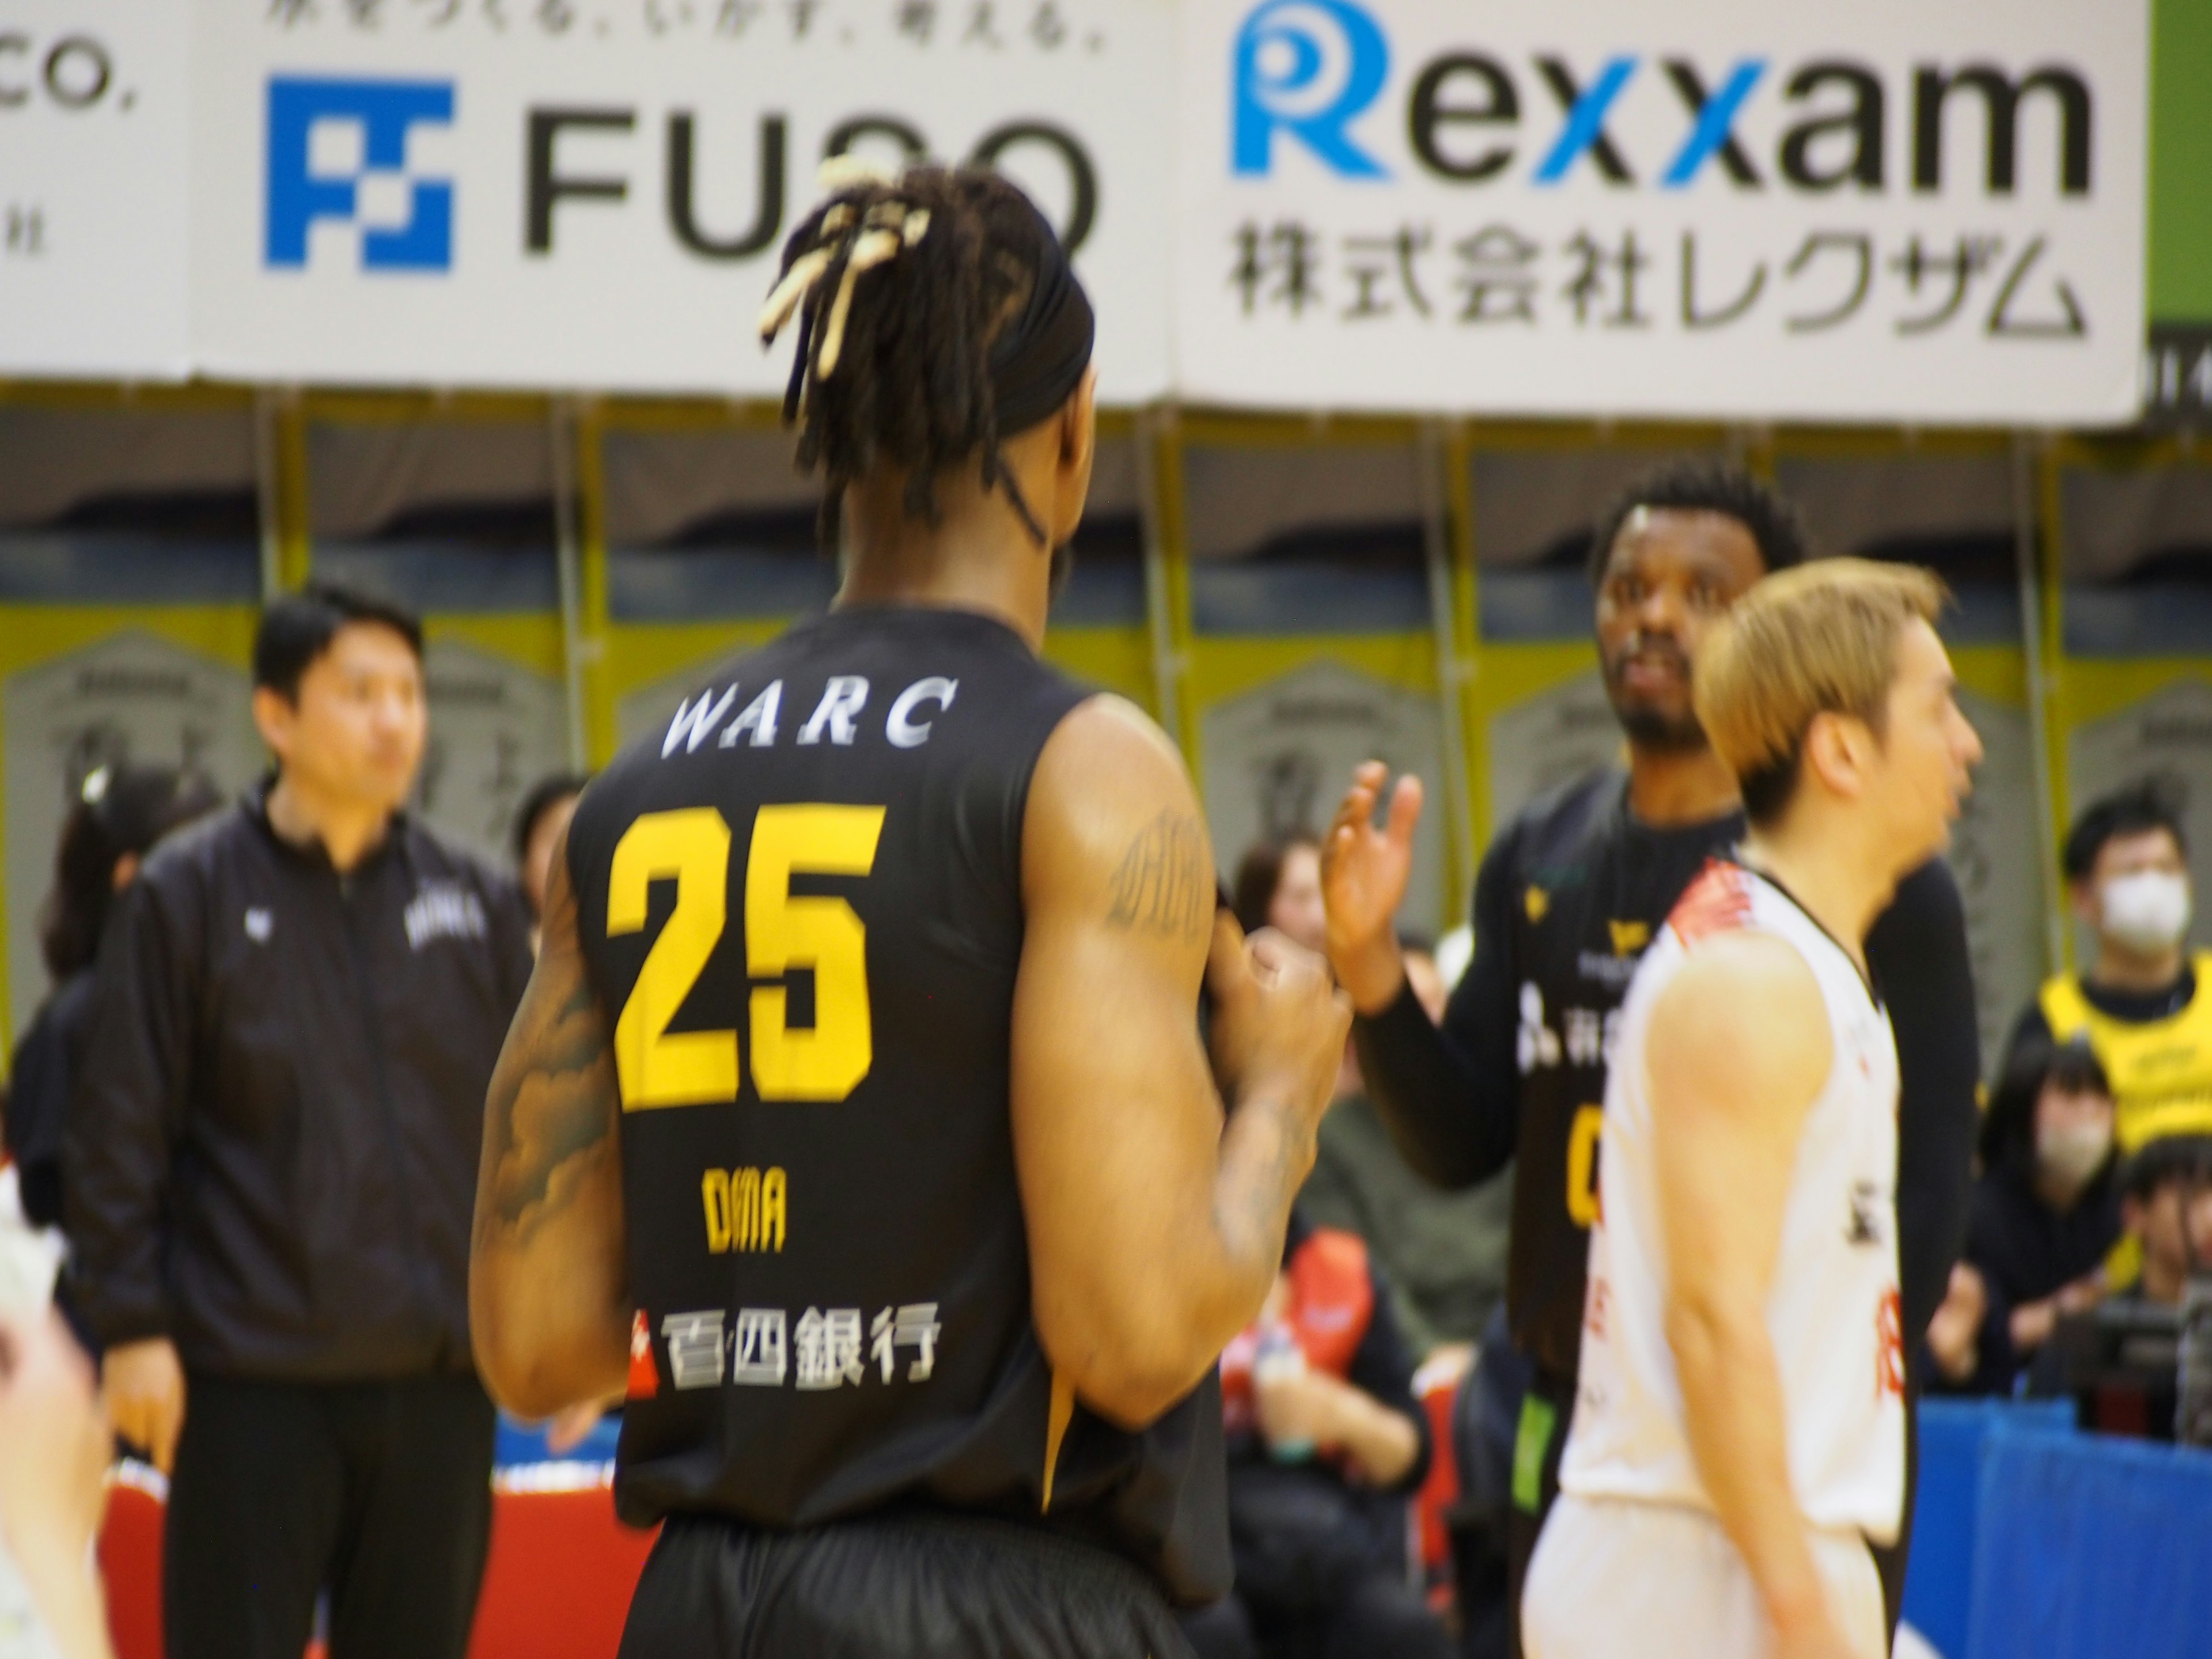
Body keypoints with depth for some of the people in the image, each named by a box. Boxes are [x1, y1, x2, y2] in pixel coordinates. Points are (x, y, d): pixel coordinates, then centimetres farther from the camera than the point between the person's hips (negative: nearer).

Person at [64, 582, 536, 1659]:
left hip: (439, 1379, 4)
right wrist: (130, 1326, -8)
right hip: (249, 1381, -4)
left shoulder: (474, 902, 9)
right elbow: (119, 1136, -3)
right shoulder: (189, 895, -2)